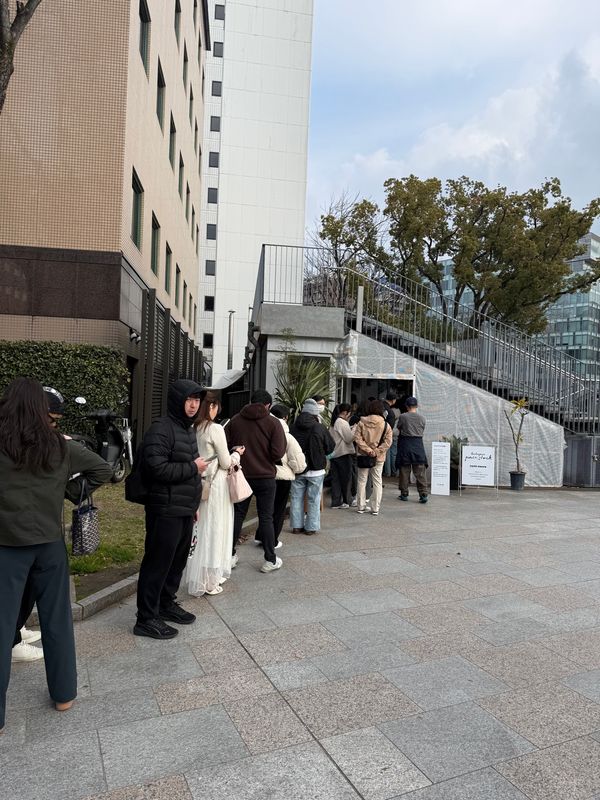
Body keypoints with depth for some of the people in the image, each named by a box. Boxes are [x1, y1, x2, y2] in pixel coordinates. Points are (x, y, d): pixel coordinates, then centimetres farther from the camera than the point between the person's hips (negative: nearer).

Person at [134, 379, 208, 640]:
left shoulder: (189, 430, 15)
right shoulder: (161, 429, -15)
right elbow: (157, 468, -25)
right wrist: (193, 467, -16)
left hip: (185, 510, 9)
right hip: (166, 510, -9)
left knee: (178, 560, 18)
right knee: (157, 562, 1)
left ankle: (167, 603, 35)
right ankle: (146, 619, 13)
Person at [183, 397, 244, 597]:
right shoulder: (215, 429, -16)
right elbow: (225, 463, -11)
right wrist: (237, 453, 8)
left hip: (198, 483, 6)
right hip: (216, 484, -6)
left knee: (199, 530, 15)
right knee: (213, 531, 5)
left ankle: (194, 578, 26)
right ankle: (210, 581, 15)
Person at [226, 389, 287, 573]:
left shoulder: (235, 420, -2)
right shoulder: (273, 423, -10)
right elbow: (278, 453, -16)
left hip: (240, 475, 3)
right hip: (265, 477, -2)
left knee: (237, 515, 14)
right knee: (266, 517, 6)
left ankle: (230, 555, 21)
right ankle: (270, 560, 13)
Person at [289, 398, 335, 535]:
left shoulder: (294, 427, -5)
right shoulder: (320, 428, -13)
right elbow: (331, 447, -3)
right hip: (316, 469, -3)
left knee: (296, 498, 13)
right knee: (313, 499, 7)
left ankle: (296, 526, 18)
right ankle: (311, 527, 11)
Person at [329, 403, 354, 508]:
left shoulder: (333, 422, 11)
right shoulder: (343, 423, -15)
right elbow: (349, 438, -15)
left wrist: (350, 430, 11)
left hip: (333, 454, 8)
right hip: (344, 454, -8)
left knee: (335, 479, 9)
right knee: (346, 478, 7)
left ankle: (336, 502, 12)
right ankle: (347, 501, 18)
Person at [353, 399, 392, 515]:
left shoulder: (362, 422, -6)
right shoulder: (385, 425, -6)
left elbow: (357, 438, -11)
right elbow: (388, 442, -11)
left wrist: (368, 450, -12)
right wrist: (376, 451, -12)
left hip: (363, 456, 0)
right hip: (378, 458, 0)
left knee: (362, 481, 11)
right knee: (377, 482, 10)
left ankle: (361, 506, 16)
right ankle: (375, 509, 11)